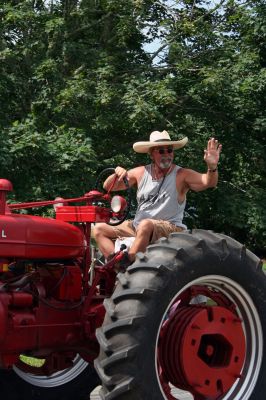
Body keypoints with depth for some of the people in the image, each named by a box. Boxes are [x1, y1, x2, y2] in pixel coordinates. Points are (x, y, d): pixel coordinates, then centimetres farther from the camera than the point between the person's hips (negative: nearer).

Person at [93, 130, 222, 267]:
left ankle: (128, 265, -30)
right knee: (99, 229, -6)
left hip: (170, 230, -6)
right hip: (136, 227, 6)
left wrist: (212, 167, -43)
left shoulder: (182, 175, -6)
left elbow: (208, 182, -21)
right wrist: (117, 173, -11)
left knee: (146, 224, -37)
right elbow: (107, 186, 10)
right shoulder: (141, 173, 7)